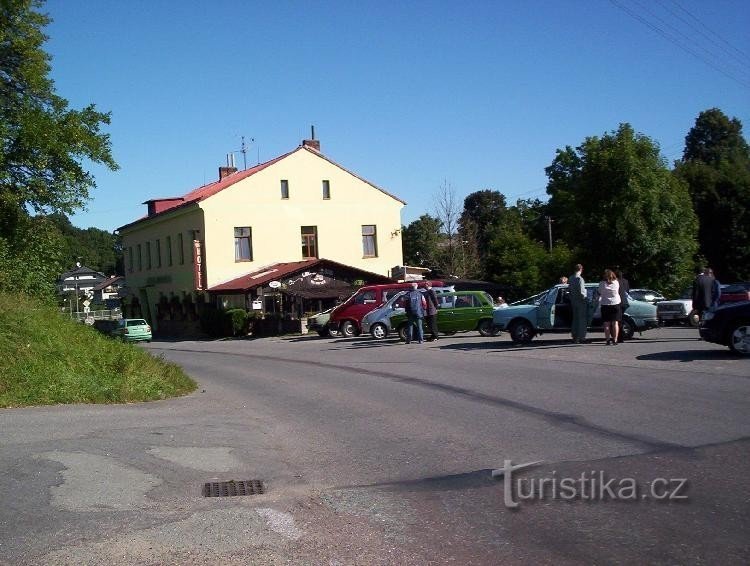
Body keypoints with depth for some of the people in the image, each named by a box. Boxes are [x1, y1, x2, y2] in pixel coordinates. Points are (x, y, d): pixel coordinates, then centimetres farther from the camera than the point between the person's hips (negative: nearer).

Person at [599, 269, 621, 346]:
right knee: (615, 323, 4)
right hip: (615, 304, 1)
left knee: (606, 324, 4)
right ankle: (615, 340, 1)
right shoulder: (616, 283, -5)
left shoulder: (601, 283, -8)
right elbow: (618, 292, 9)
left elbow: (599, 293, -2)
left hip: (605, 305, -1)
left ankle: (608, 340, 2)